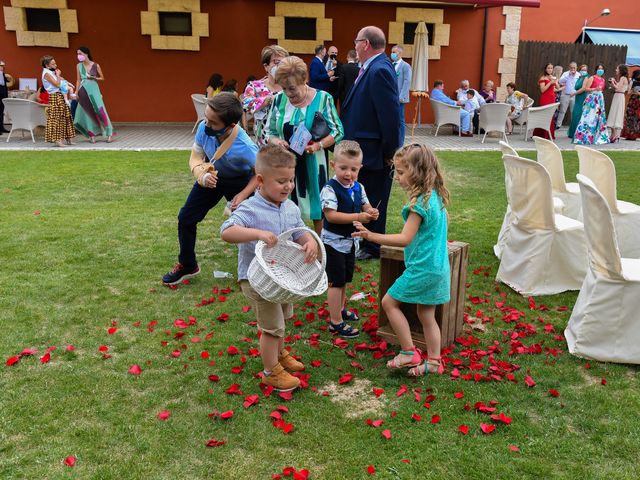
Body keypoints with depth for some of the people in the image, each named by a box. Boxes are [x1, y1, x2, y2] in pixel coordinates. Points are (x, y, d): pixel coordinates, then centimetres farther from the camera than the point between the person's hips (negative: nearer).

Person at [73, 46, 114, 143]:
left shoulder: (96, 65, -2)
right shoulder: (79, 66, 5)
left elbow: (102, 78, 7)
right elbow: (78, 80, 8)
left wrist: (94, 78, -11)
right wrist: (77, 93, 1)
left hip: (94, 90, -2)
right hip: (84, 91, 3)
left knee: (100, 111, -8)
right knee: (87, 113, 2)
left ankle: (109, 133, -2)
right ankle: (92, 135, 8)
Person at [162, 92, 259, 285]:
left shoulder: (244, 147, -39)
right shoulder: (203, 129, -29)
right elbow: (195, 157, -12)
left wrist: (243, 194, -28)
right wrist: (202, 175, -33)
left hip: (239, 182, -4)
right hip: (211, 178, 4)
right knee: (186, 218, 4)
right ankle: (187, 266, 25)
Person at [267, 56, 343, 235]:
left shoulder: (322, 99, -5)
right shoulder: (279, 100, 4)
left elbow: (338, 131, -4)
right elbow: (271, 132, 12)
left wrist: (319, 145, -21)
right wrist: (276, 141, -12)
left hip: (313, 164, -2)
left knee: (318, 211, 6)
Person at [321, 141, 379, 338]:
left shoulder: (358, 187, 1)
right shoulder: (330, 189, -21)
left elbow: (366, 206, 9)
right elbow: (331, 215, -29)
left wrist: (371, 212, -16)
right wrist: (358, 217, -31)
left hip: (350, 240, 7)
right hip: (333, 241, -7)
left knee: (344, 279, 22)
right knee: (336, 282, -1)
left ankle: (340, 309, 42)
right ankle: (336, 322, 8)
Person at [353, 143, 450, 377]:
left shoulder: (419, 202, -21)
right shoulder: (436, 196, 6)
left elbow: (405, 239, -24)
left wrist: (371, 236, -27)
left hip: (422, 269, -9)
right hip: (439, 268, 9)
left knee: (389, 302, 5)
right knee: (426, 315, 16)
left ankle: (409, 353, 8)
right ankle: (433, 362, 22)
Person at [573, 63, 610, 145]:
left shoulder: (603, 80, 16)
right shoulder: (592, 78, -4)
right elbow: (586, 88, -10)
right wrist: (595, 89, -19)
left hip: (600, 99, 7)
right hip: (592, 99, -7)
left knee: (599, 118, 7)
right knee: (589, 117, -11)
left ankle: (598, 137, 14)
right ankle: (583, 137, -9)